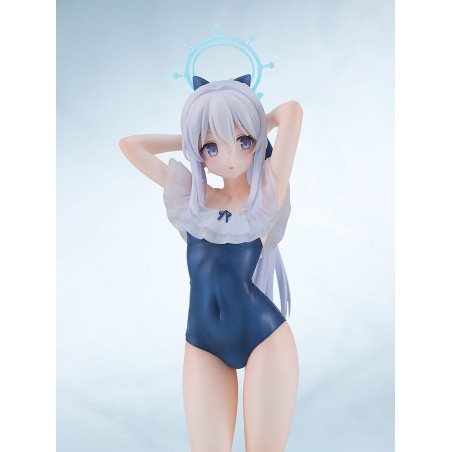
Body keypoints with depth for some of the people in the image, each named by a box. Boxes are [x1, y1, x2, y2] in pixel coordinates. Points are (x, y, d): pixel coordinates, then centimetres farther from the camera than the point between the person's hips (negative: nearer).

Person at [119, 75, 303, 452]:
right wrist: (193, 137, 13)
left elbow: (292, 109, -8)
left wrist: (253, 131, 10)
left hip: (265, 338, -2)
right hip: (203, 345, 3)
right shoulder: (190, 195, 8)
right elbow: (130, 144, 12)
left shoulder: (268, 191, -1)